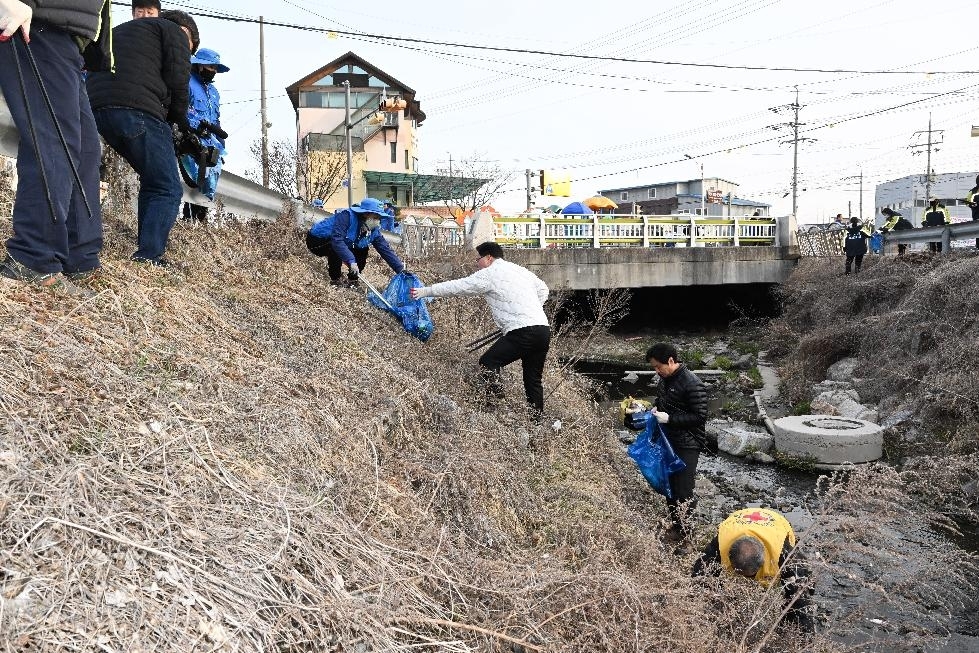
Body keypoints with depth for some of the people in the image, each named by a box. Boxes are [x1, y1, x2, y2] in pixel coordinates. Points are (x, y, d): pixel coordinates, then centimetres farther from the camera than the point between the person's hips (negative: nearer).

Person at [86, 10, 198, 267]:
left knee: (152, 182, 20)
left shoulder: (119, 31, 37)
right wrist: (179, 118, 13)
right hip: (138, 110, -8)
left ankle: (146, 249, 15)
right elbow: (178, 78, -3)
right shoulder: (174, 30, 13)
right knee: (168, 189, -6)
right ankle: (149, 257, -19)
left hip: (98, 107, 8)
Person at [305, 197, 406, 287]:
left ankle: (353, 280, 7)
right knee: (335, 250, -35)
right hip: (316, 240, -7)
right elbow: (336, 239, -43)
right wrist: (351, 261, -50)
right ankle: (335, 281, -16)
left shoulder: (374, 231, -10)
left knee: (362, 250, -5)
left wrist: (401, 270, -20)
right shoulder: (347, 216, -32)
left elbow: (386, 250, -11)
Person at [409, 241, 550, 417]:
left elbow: (458, 286, 1)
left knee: (488, 363, 0)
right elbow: (543, 290, 32)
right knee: (533, 380, 14)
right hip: (543, 329, 8)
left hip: (522, 332, -8)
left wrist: (425, 291, 8)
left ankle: (497, 401, -8)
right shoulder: (521, 270, 23)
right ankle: (538, 418, 16)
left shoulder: (489, 274, 0)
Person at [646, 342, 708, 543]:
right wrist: (656, 411, -1)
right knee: (669, 485, 16)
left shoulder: (693, 385, -22)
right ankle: (675, 523, 32)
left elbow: (700, 416, -21)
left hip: (687, 445, -8)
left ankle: (684, 531, 17)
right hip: (668, 441, 8)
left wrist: (669, 418, -24)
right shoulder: (665, 379, 3)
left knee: (683, 491, -1)